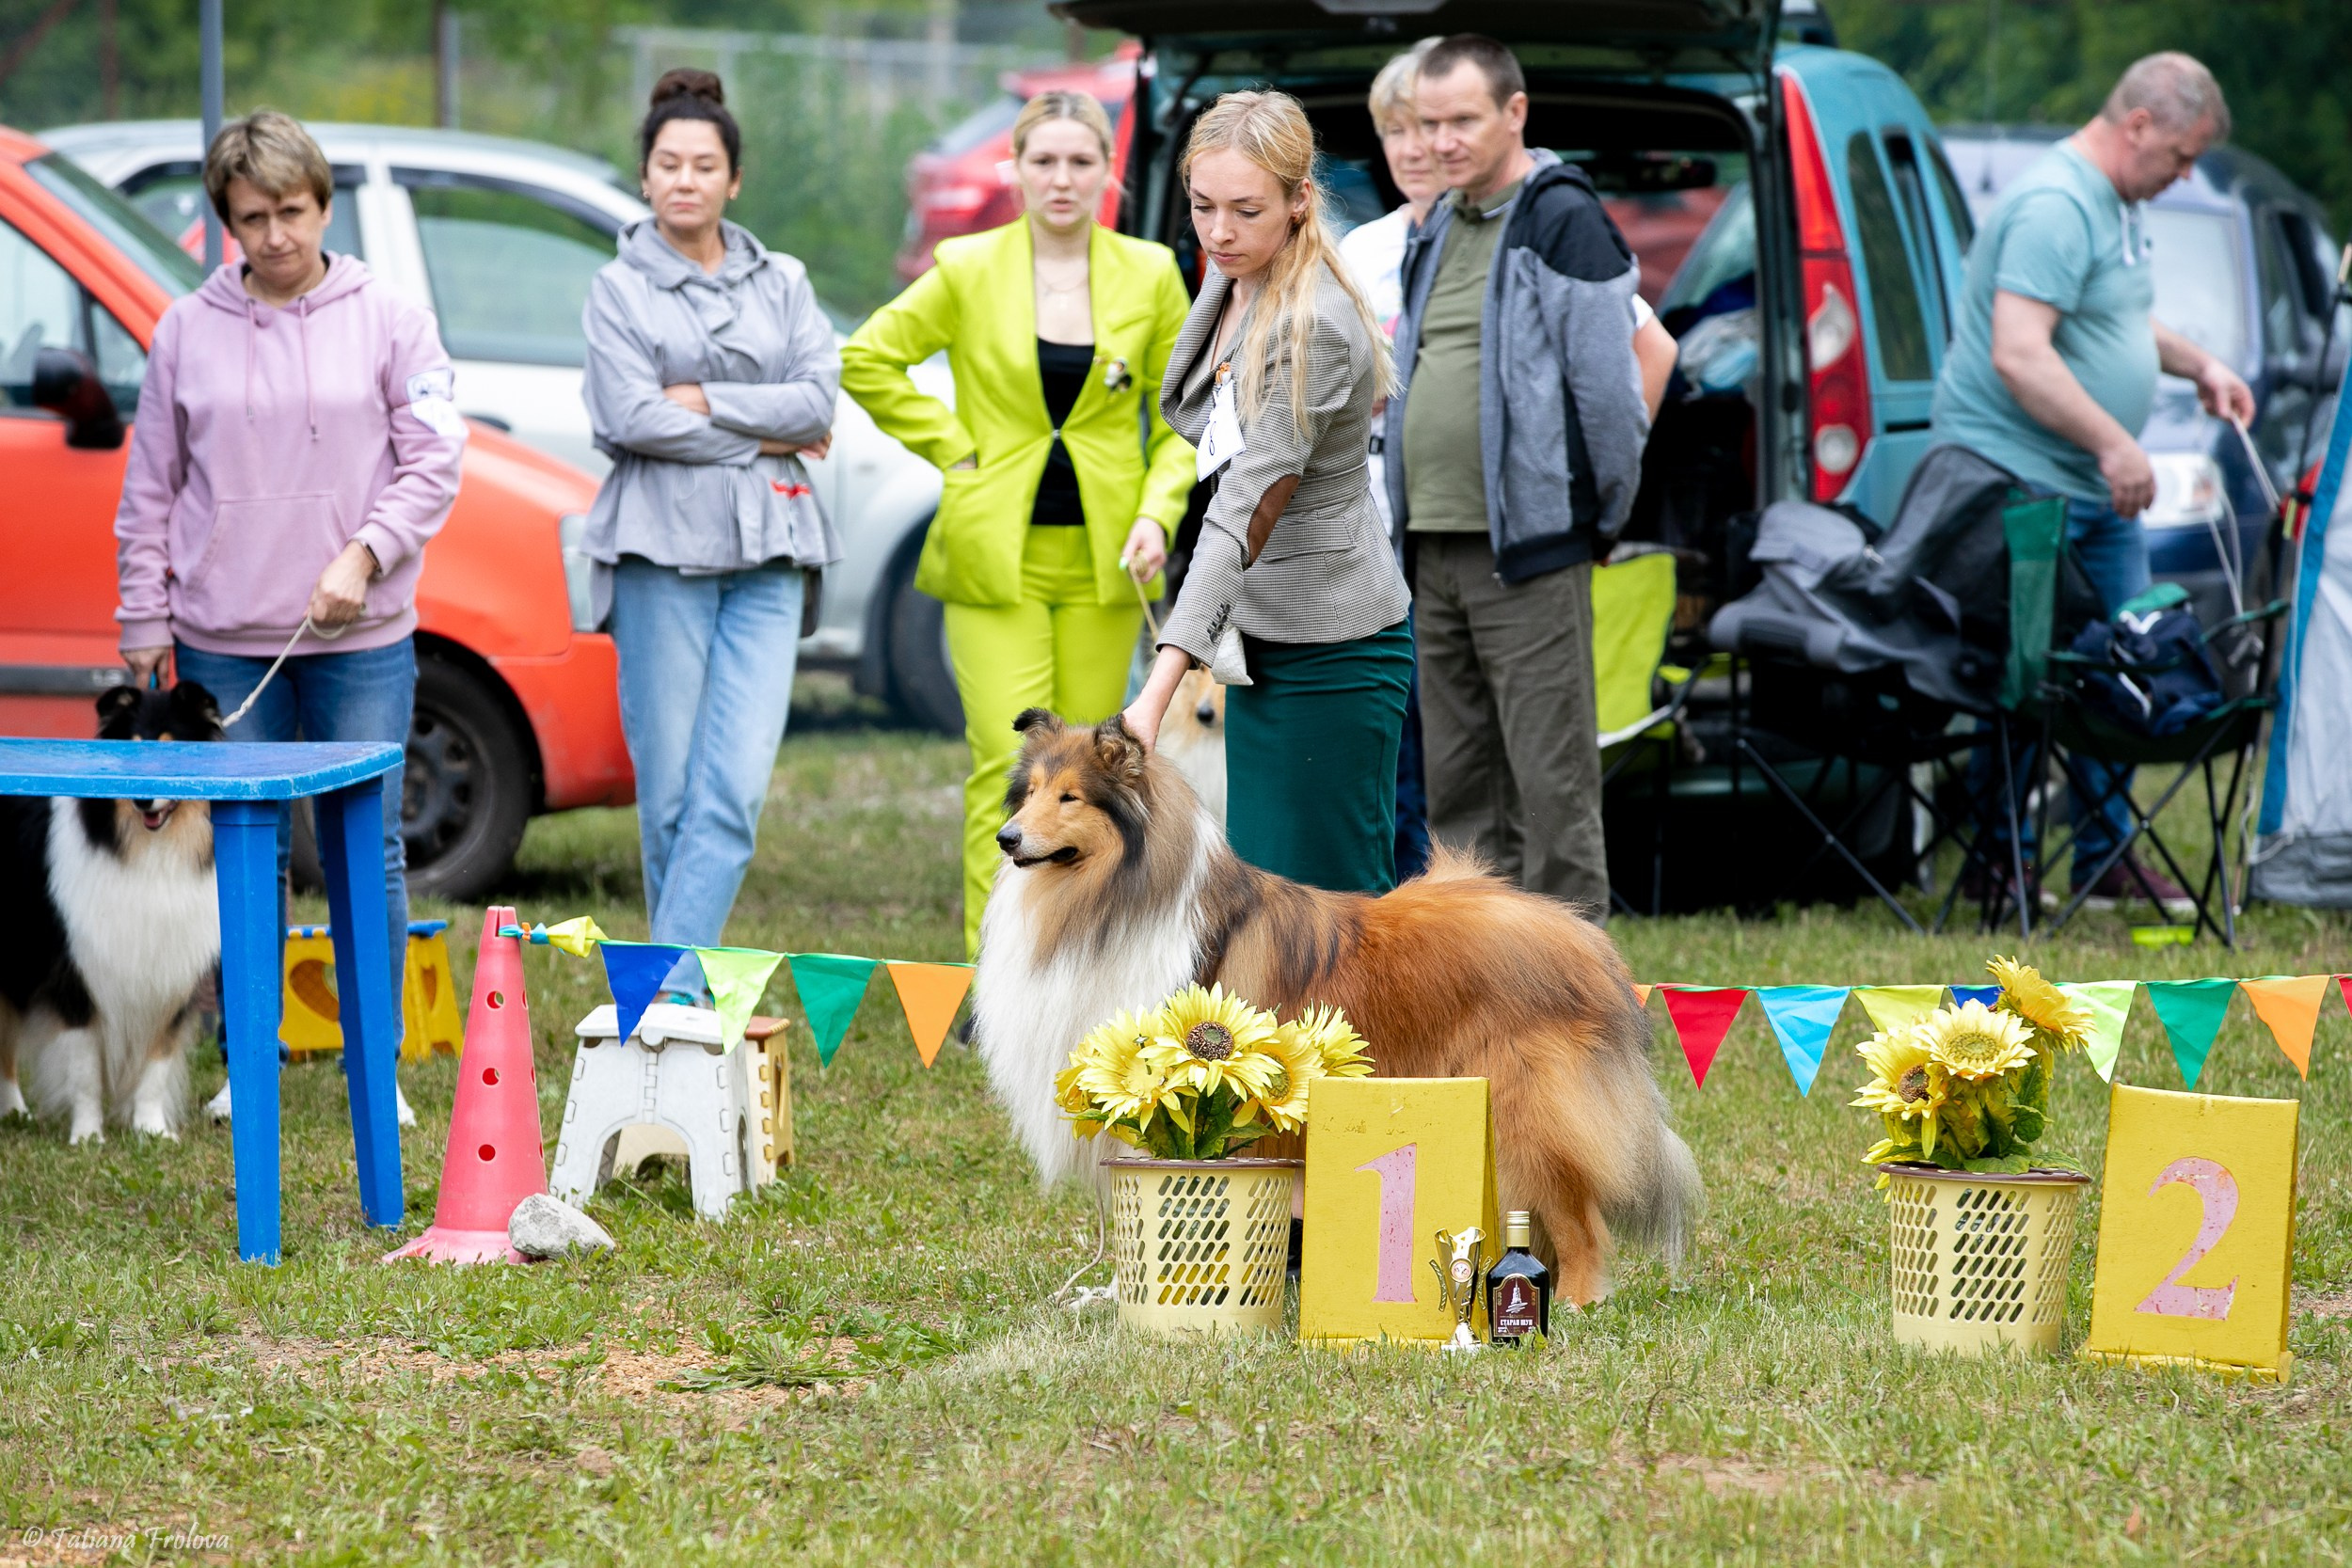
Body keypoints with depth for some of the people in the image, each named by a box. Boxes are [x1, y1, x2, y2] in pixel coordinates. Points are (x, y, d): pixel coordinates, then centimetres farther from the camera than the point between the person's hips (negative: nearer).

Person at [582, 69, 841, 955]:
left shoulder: (782, 283, 15)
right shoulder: (619, 287, 5)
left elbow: (819, 400, 2)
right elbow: (631, 419, -7)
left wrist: (704, 401, -7)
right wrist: (761, 436, -3)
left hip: (767, 554, 2)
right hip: (662, 548, -2)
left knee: (736, 790, -10)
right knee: (670, 791, -1)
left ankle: (672, 997, -13)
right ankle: (680, 986, 11)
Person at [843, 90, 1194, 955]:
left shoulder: (1150, 275, 4)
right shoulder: (967, 271, -1)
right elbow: (867, 359, 6)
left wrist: (1159, 512, -5)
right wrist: (953, 449, 0)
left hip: (1102, 559, 2)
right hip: (994, 554, -2)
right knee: (1007, 759, -12)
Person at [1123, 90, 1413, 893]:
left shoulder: (1314, 328, -23)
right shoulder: (1230, 286, 5)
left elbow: (1246, 516, -30)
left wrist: (1156, 694, -36)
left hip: (1329, 652, -9)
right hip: (1265, 638, 9)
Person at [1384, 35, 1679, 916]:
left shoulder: (1562, 218, -8)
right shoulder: (1437, 230, 17)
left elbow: (1610, 378, -10)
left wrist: (1607, 503, -5)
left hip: (1529, 546, -8)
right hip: (1435, 545, 8)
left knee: (1550, 782, -6)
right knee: (1457, 788, 11)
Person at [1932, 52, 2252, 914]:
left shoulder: (2120, 204, 15)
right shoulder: (2055, 208, -19)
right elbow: (2019, 357, -28)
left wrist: (2198, 364, 19)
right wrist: (2113, 442, -27)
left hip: (2097, 488, 10)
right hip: (2020, 478, -10)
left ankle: (2105, 858, 18)